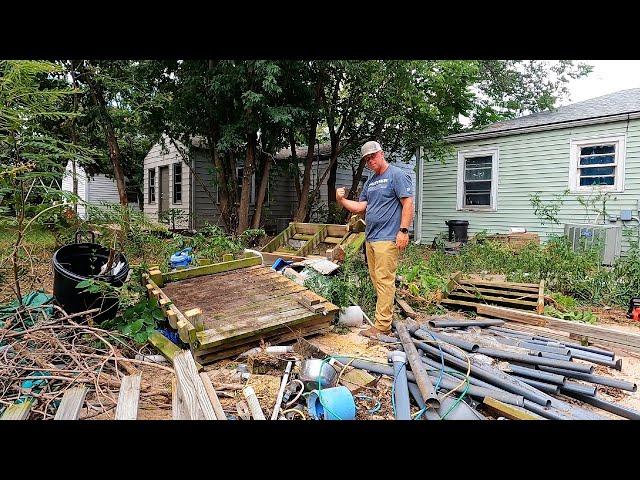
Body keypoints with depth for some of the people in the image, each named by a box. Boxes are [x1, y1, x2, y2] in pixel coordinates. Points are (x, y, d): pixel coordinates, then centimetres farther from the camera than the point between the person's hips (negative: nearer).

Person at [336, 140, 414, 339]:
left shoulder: (397, 175, -3)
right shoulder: (370, 182, 21)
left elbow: (408, 203, -10)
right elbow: (360, 207, 18)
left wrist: (404, 231, -16)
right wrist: (342, 200, 3)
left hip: (387, 239, -8)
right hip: (370, 238, 9)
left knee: (384, 281, -8)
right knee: (376, 280, 11)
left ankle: (382, 326, -4)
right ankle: (387, 315, 22)